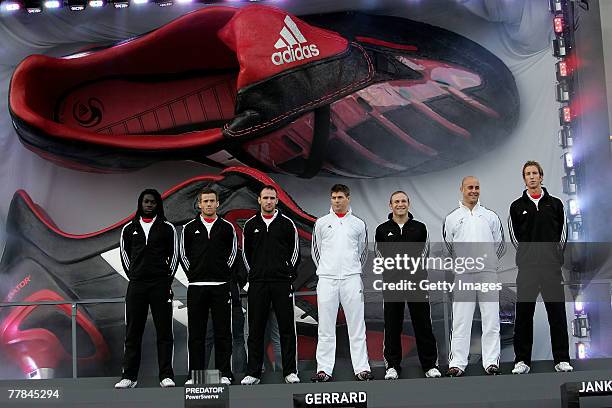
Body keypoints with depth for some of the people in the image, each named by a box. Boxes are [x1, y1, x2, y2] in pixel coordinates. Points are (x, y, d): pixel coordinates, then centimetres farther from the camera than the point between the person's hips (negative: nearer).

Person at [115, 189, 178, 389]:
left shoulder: (167, 228, 6)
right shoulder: (129, 228, 11)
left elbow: (174, 254, 8)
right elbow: (124, 253, 16)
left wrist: (168, 278, 2)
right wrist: (132, 275, 8)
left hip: (161, 285, -2)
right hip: (136, 285, 2)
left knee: (164, 331, -1)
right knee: (133, 332, 4)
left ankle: (166, 376, 2)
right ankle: (129, 377, 9)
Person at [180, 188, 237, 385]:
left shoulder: (227, 227, 6)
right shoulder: (189, 228, 6)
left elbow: (233, 251, 13)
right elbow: (183, 253, 12)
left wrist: (224, 272, 6)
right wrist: (192, 273, 5)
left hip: (221, 285, 0)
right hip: (196, 286, 1)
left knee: (222, 332, 1)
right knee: (196, 333, 4)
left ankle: (224, 374, 8)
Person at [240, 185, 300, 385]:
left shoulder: (287, 223, 4)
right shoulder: (250, 225, 8)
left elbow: (295, 250, 8)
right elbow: (245, 252, 15)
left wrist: (290, 273, 2)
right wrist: (252, 273, 8)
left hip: (282, 282, -1)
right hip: (257, 283, 1)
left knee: (287, 328, 0)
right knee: (256, 329, 4)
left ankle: (290, 371, 8)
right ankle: (253, 373, 10)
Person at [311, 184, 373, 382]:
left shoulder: (358, 224, 9)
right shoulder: (322, 223, 9)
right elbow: (315, 251, 15)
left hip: (351, 279, 0)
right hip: (326, 280, 0)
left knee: (357, 327, 0)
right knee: (326, 328, 2)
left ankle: (362, 369, 4)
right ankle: (324, 370, 5)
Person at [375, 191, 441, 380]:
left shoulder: (420, 227, 9)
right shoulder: (382, 229, 7)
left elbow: (423, 254, 7)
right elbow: (381, 256, 4)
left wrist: (413, 272, -3)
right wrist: (397, 273, -3)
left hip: (417, 281, 0)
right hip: (392, 283, 0)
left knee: (423, 324, 2)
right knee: (392, 326, 5)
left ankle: (430, 365, 10)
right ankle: (392, 366, 13)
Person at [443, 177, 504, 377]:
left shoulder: (490, 216, 13)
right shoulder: (452, 218, 9)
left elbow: (500, 243, 16)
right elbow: (447, 247, 13)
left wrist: (490, 262, 10)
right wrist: (460, 264, 10)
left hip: (488, 273, 1)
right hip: (463, 275, -1)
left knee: (491, 320, 1)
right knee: (461, 321, -1)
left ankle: (491, 362, 7)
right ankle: (457, 363, 4)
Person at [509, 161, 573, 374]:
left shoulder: (555, 204, 10)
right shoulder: (517, 206, 8)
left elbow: (562, 233, 9)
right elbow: (514, 236, 7)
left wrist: (555, 256, 1)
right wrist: (528, 256, 1)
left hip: (552, 267, 0)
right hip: (527, 268, 0)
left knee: (557, 312, 1)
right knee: (524, 313, 1)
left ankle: (562, 359, 9)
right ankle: (522, 360, 6)